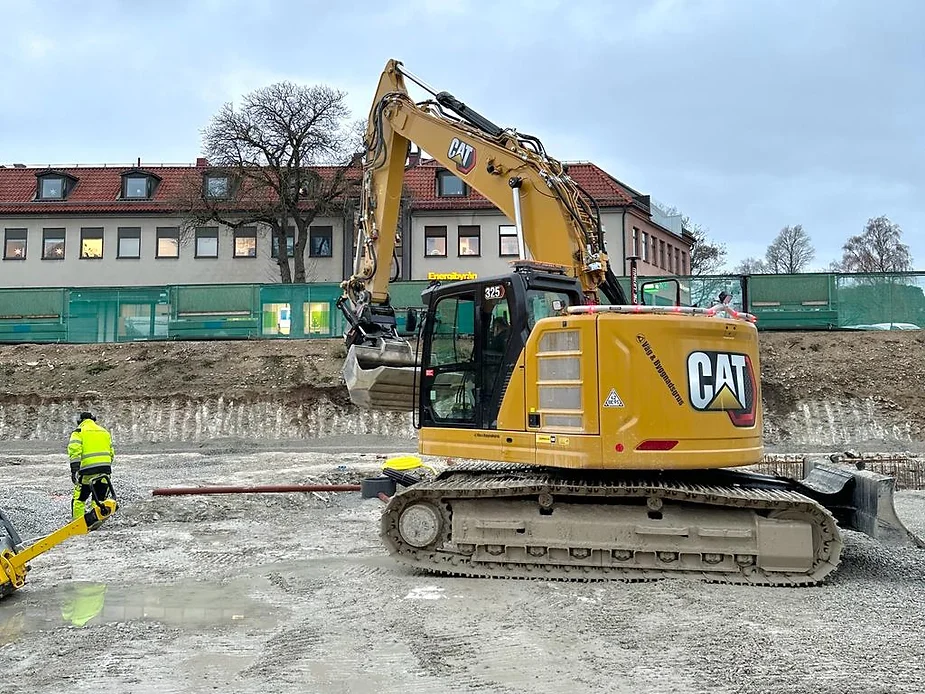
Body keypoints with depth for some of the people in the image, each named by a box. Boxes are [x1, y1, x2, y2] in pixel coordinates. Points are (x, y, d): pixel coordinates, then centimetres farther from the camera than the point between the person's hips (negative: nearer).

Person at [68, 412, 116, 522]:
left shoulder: (78, 432, 6)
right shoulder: (104, 432, 21)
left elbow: (74, 451, -10)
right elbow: (111, 453, 19)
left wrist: (74, 469, -14)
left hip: (88, 470, -4)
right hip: (105, 470, 4)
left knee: (79, 500, 6)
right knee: (99, 500, 9)